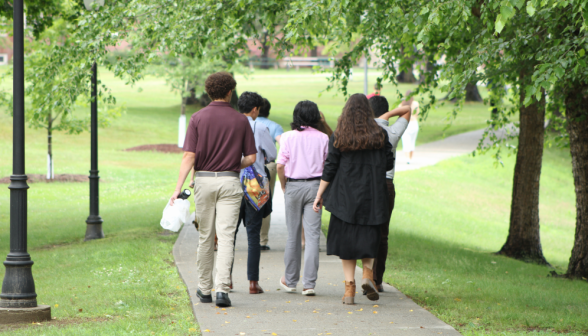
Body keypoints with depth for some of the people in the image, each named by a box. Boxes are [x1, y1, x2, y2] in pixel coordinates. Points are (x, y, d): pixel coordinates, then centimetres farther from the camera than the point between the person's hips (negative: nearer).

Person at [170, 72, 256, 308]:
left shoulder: (198, 118, -2)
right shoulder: (240, 120, 0)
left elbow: (189, 156, -8)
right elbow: (251, 157, 1)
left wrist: (178, 188, -8)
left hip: (204, 180, 1)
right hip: (230, 181, -1)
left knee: (205, 237, 13)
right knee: (226, 237, -4)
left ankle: (204, 289, 22)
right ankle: (223, 289, -16)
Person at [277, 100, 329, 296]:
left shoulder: (289, 137, -4)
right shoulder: (322, 138, 0)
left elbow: (281, 165, -8)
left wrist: (283, 185, 7)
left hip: (293, 185, 0)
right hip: (315, 185, 0)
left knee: (293, 234, 11)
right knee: (312, 235, -1)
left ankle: (290, 280, 21)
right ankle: (309, 283, -6)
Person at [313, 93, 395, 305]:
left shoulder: (338, 137, -3)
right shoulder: (379, 135, -1)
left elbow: (329, 169, -2)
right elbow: (389, 164, 5)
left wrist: (319, 195, 5)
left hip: (345, 197, 0)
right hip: (372, 197, 0)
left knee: (346, 240, 6)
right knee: (368, 238, 12)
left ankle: (349, 288, 1)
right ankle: (367, 274, -12)